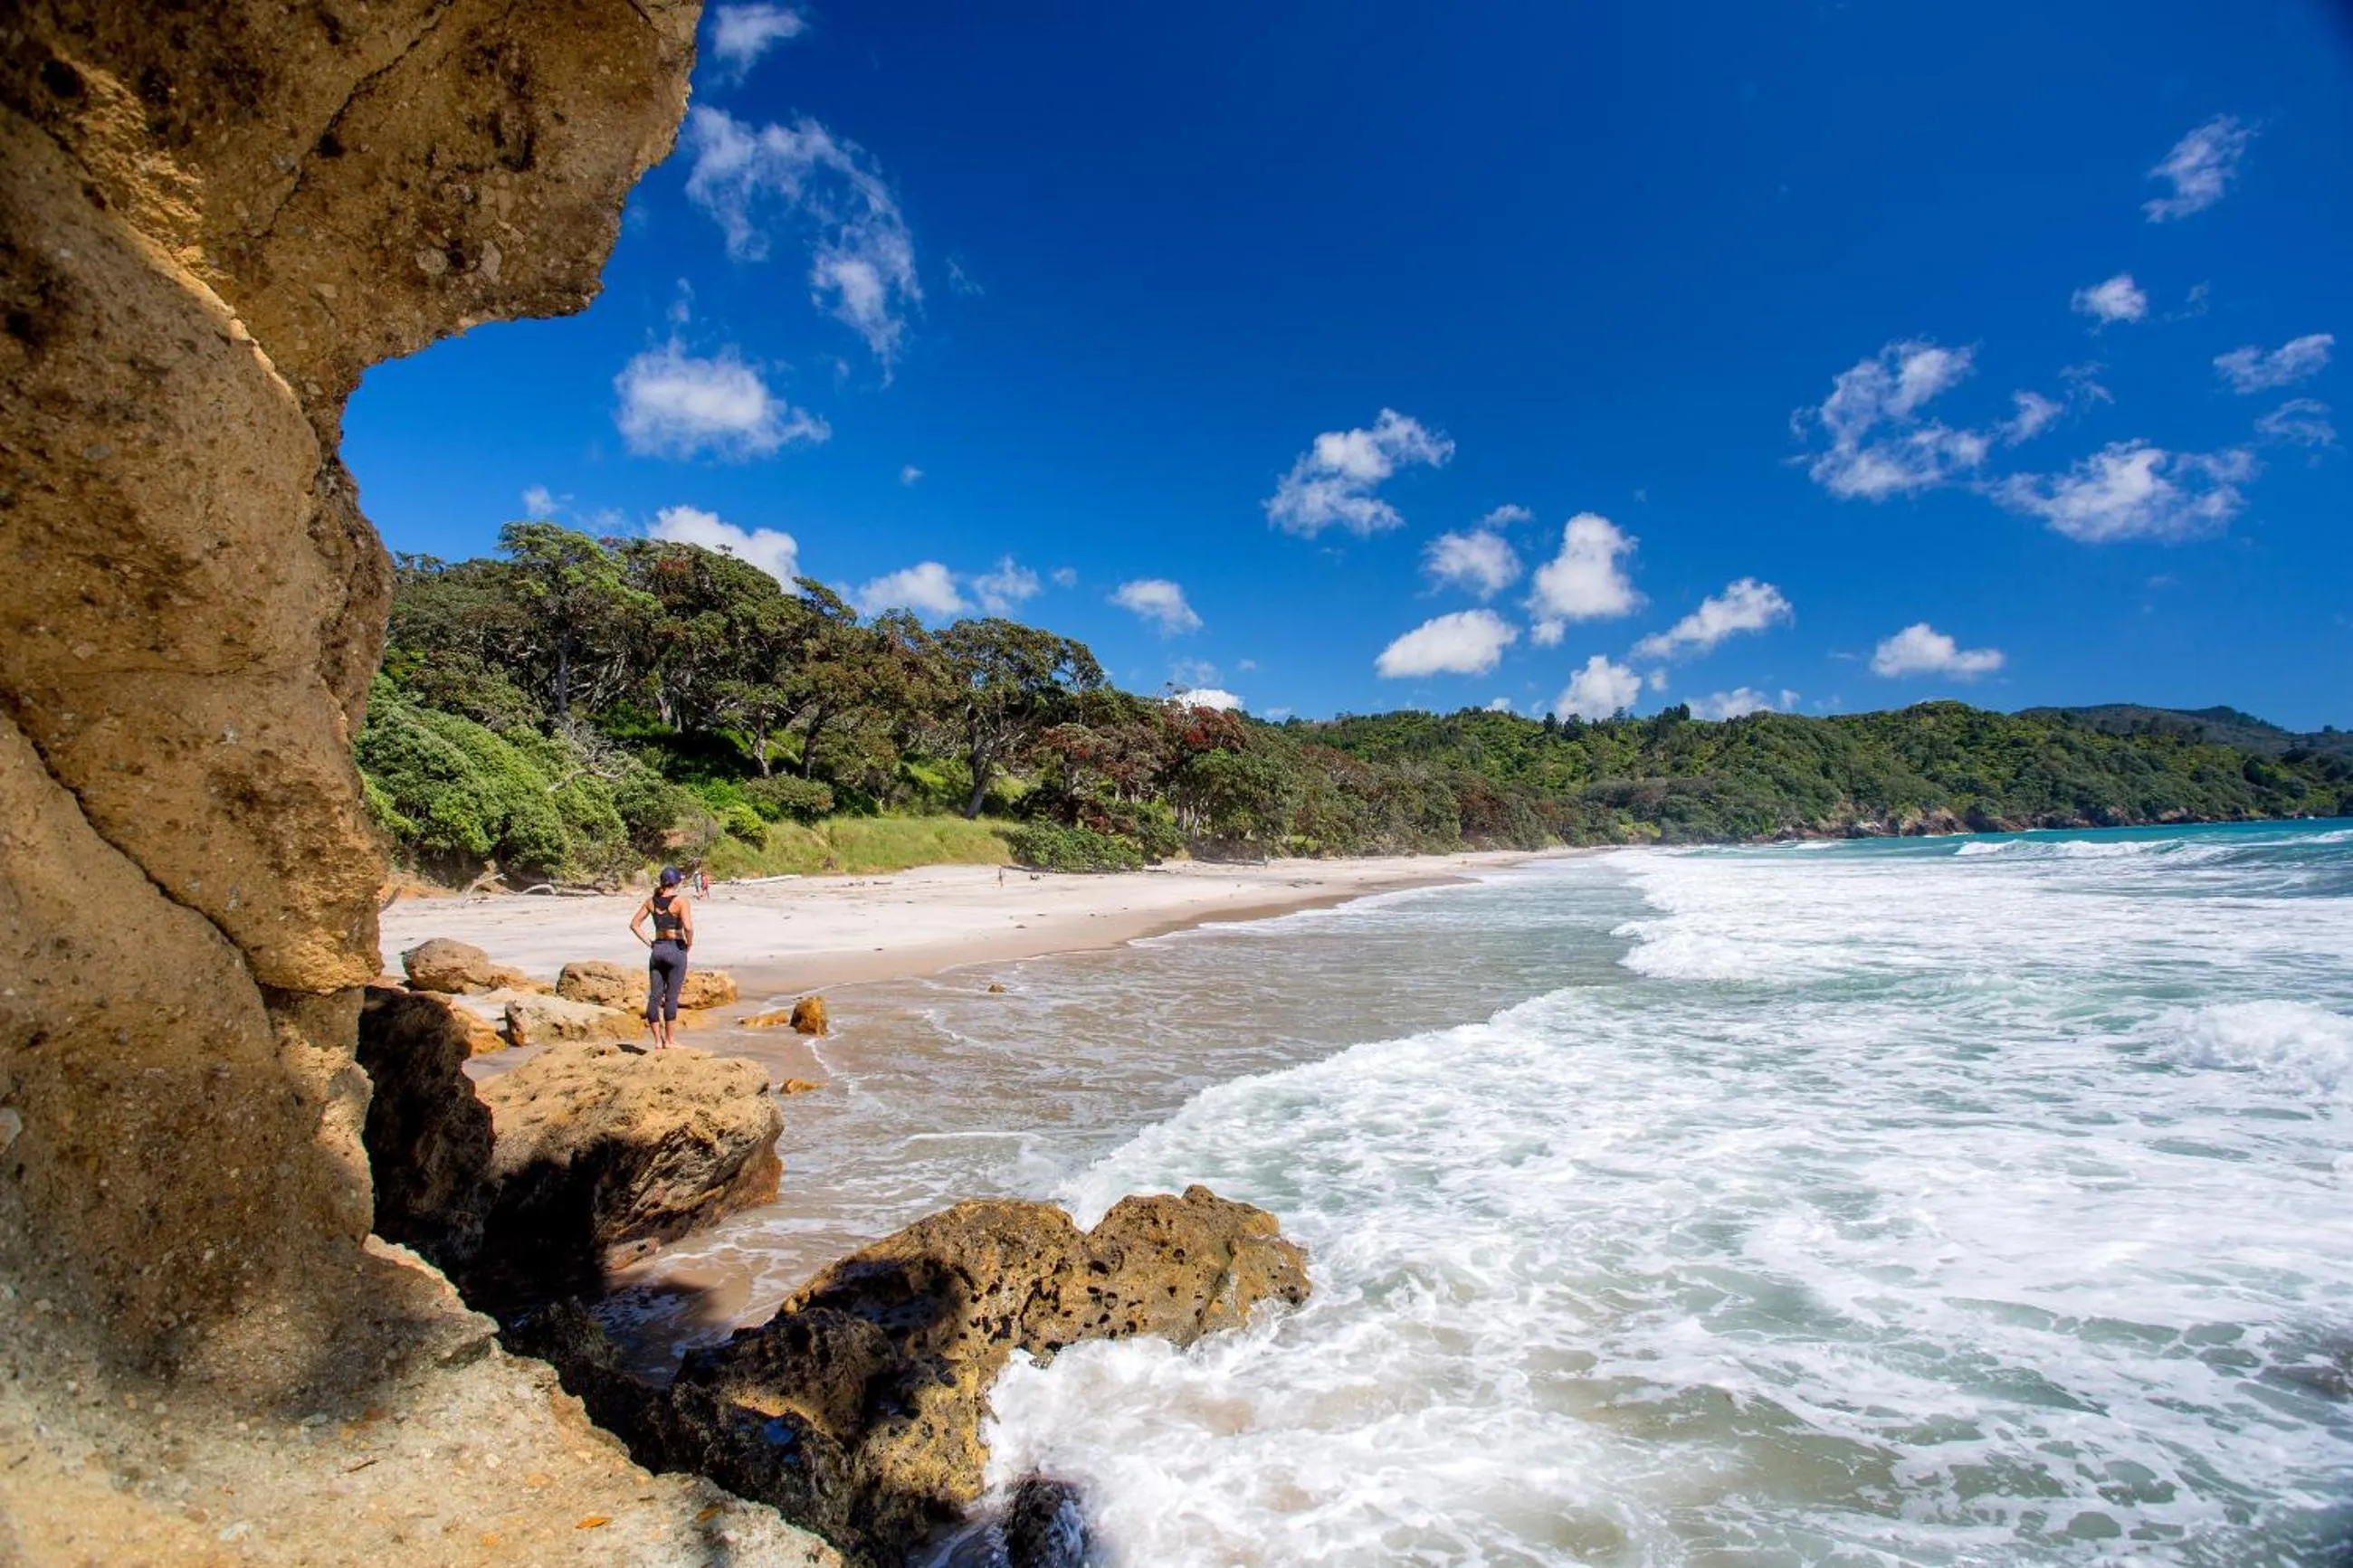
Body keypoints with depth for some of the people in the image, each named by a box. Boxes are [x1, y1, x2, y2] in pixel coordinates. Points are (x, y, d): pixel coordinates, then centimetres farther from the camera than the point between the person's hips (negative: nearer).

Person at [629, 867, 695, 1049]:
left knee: (654, 996, 8)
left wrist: (649, 943, 10)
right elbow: (688, 927, -23)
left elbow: (634, 924, 9)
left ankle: (658, 1040, 13)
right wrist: (689, 944, -6)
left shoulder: (651, 901, 6)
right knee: (671, 997, 1)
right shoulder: (682, 901, -12)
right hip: (676, 950, -5)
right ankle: (669, 1040, 7)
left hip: (657, 950, 5)